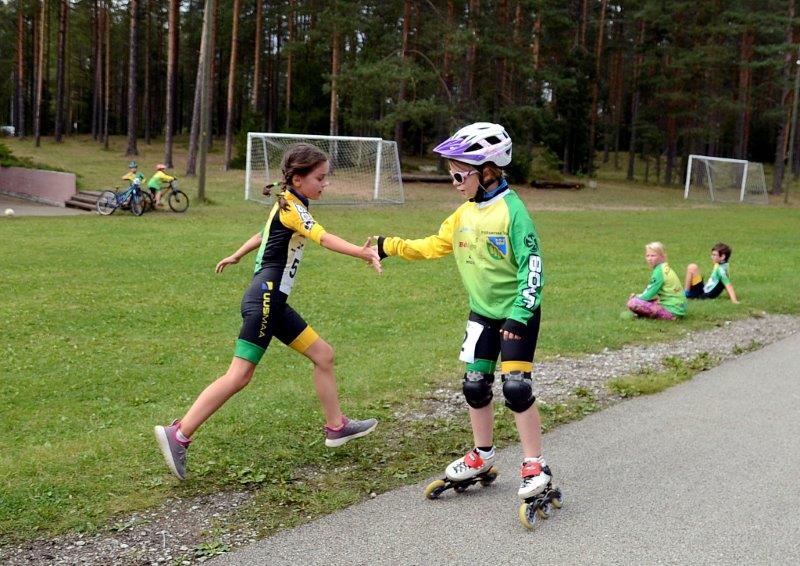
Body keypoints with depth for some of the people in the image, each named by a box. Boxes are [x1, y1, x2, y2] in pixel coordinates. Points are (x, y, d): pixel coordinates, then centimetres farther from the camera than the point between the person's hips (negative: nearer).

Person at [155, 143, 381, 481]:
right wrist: (362, 253, -40)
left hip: (272, 300, 10)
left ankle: (336, 426, 21)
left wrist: (236, 256, 47)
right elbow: (324, 239, -29)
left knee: (323, 354, 11)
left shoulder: (287, 205, 16)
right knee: (239, 376, -11)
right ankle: (178, 435, -8)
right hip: (265, 298, -10)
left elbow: (263, 235, 32)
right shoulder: (292, 208, -12)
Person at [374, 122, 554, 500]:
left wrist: (519, 315, -24)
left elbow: (532, 267, -20)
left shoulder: (512, 210, -19)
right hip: (482, 313, 7)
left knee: (516, 387, -11)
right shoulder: (465, 213, 4)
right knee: (475, 385, 9)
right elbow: (433, 246, 13)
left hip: (517, 313, -7)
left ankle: (535, 467, 1)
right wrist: (390, 246, 9)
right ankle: (482, 455, 28)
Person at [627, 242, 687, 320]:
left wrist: (637, 297, 4)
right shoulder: (665, 268, 12)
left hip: (672, 310, -10)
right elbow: (651, 290, 19)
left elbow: (649, 295, -14)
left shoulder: (659, 271, -16)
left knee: (632, 303, -22)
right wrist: (638, 296, 8)